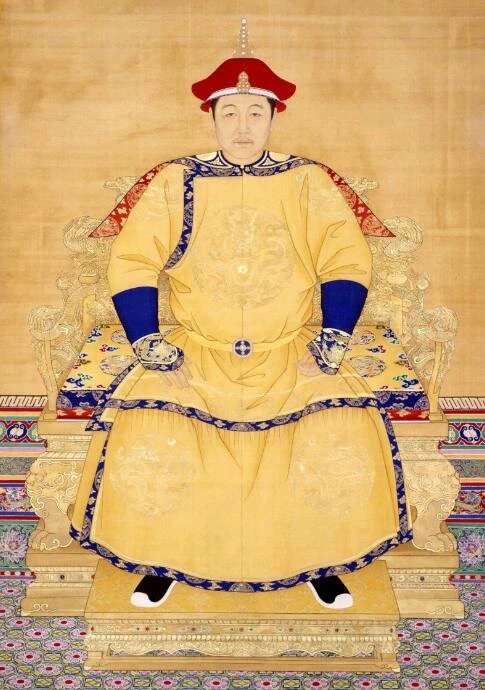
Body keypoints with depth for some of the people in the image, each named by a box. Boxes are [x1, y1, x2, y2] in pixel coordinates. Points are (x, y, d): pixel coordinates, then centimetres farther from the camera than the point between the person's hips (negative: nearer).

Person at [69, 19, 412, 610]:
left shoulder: (309, 183, 5)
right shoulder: (174, 183, 3)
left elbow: (348, 264, 3)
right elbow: (130, 265, 0)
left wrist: (327, 347, -8)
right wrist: (155, 350, -10)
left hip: (290, 357, 0)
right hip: (194, 356, 0)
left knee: (345, 444, -21)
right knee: (144, 444, -23)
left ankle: (321, 561, 8)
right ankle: (161, 561, 7)